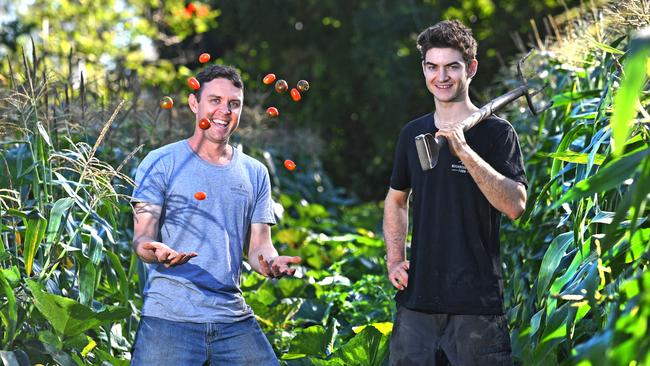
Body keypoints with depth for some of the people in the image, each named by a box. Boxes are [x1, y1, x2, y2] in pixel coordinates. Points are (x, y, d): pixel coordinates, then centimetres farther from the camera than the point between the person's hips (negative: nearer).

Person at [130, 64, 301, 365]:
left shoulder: (255, 173, 15)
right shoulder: (161, 163, 2)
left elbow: (259, 244, 12)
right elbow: (142, 238, -2)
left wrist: (271, 262, -13)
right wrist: (156, 251, -27)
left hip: (234, 319, 4)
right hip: (169, 315, -3)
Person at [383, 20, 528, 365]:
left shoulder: (496, 132, -5)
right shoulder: (413, 133, 10)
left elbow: (514, 205, -16)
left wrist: (464, 151, -23)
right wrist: (394, 259, 8)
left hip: (477, 302, -4)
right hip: (417, 297, 5)